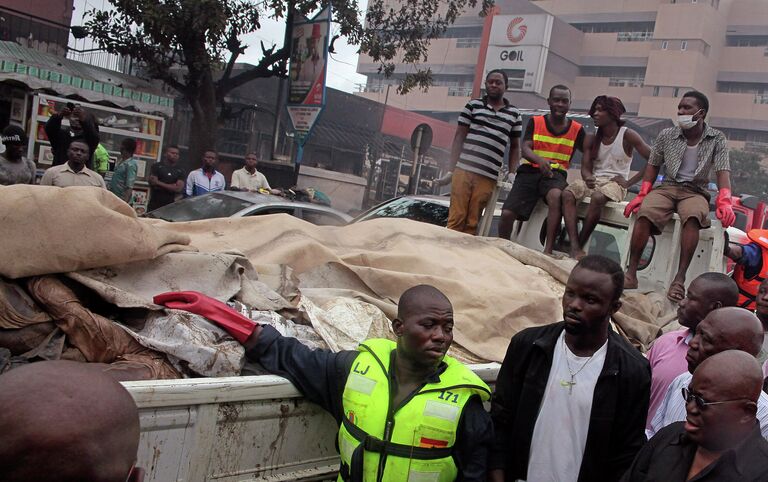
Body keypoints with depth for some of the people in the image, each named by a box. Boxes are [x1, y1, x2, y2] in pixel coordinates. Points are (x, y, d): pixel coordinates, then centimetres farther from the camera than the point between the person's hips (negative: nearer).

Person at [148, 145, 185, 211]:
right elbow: (153, 183, -8)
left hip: (170, 205, 2)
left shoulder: (180, 171, 9)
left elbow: (179, 188, -2)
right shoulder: (156, 166, 2)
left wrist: (160, 184, -6)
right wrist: (172, 186, -4)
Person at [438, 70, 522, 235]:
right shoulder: (473, 105, 11)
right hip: (463, 170, -1)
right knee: (456, 218, -6)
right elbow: (459, 137, 9)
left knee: (472, 223, 1)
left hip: (488, 177, 1)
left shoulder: (514, 114, 15)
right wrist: (451, 170, 1)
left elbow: (515, 147, 20)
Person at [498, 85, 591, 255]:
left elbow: (588, 151, 6)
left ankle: (548, 249, -36)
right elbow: (525, 149, -4)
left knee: (556, 195, -38)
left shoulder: (577, 129, 7)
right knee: (507, 213, -16)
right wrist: (540, 160, -27)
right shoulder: (535, 122, 6)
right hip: (529, 172, 1)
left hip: (556, 173, -1)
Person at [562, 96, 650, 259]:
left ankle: (580, 246, -26)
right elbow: (585, 167, 7)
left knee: (597, 197, -38)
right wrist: (588, 178, -18)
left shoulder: (627, 135, -4)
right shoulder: (594, 137, 11)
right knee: (568, 193, -27)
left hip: (616, 183, -4)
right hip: (595, 180, 4)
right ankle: (575, 248, -37)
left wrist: (629, 182, -12)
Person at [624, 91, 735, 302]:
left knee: (693, 217, -38)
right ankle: (631, 272, -30)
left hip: (695, 192, -1)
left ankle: (680, 278, -38)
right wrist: (642, 195, -1)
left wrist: (724, 201, -24)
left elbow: (723, 171, -7)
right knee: (644, 213, -32)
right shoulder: (666, 135, 5)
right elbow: (653, 166, 11)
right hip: (667, 187, 2)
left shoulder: (717, 139, 1)